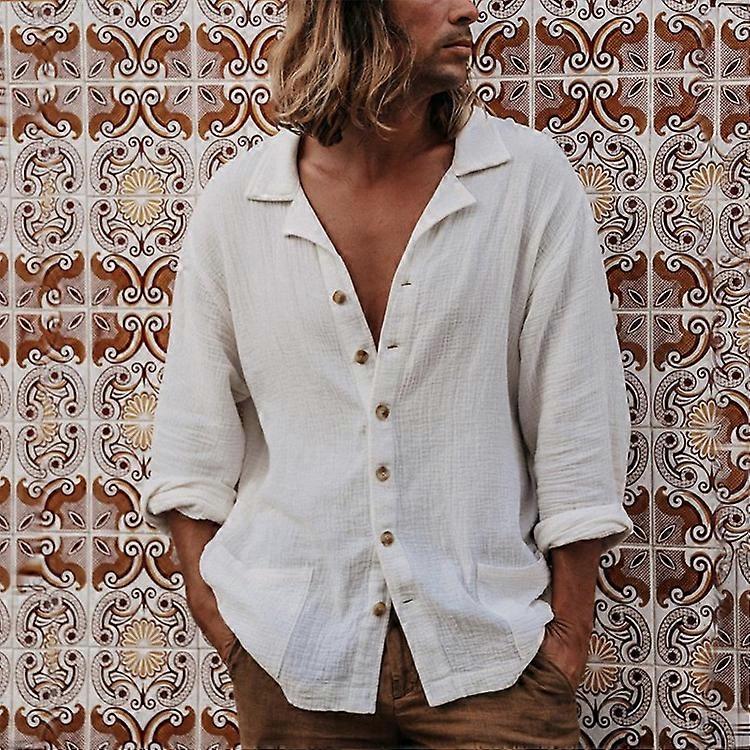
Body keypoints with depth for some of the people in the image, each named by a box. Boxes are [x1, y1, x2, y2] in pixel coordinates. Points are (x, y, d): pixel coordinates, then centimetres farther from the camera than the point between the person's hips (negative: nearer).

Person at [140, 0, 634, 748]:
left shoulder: (531, 177, -5)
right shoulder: (236, 201, -1)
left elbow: (577, 429, -4)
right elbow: (191, 440, 4)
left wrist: (568, 632, -4)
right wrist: (214, 614, -1)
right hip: (293, 652, 1)